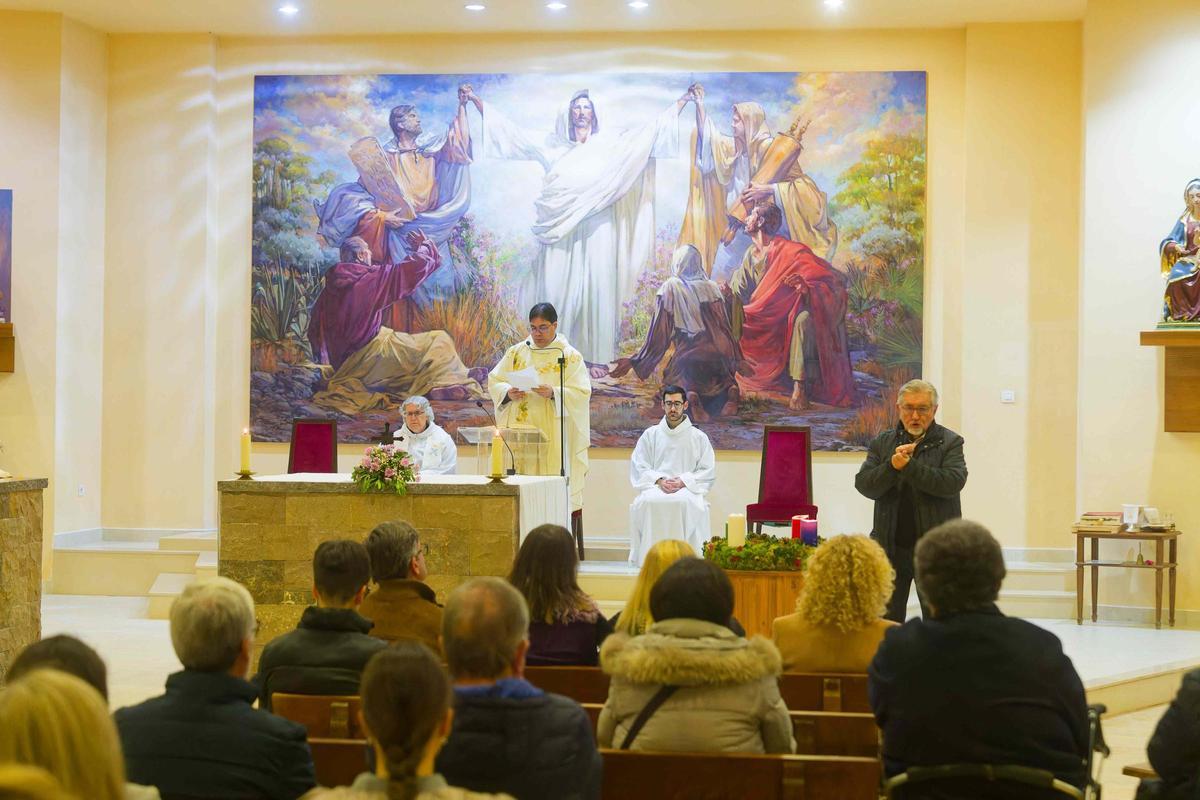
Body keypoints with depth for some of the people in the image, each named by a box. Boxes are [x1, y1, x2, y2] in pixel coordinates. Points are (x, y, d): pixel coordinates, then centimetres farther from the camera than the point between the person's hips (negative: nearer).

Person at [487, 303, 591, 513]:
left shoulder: (570, 356, 3)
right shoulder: (516, 352, 13)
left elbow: (582, 393, -6)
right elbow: (494, 381, 11)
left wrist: (554, 393, -23)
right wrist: (508, 393, -10)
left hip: (554, 436, -3)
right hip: (520, 432, 3)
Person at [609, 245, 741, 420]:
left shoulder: (670, 289, 1)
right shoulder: (711, 287, 9)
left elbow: (660, 333, -2)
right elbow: (724, 326, 12)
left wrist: (634, 362, 3)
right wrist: (737, 359, 24)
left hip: (688, 357, -3)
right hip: (719, 354, 3)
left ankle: (690, 394, -19)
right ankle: (731, 388, -11)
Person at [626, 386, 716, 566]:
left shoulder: (699, 437, 11)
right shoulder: (650, 434, 15)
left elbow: (708, 471, 6)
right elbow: (638, 467, 10)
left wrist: (683, 481, -10)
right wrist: (659, 480, -9)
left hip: (688, 488, -1)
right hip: (655, 486, 1)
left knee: (687, 503, -38)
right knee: (647, 502, -35)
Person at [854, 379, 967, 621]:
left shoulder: (950, 442, 0)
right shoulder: (882, 442, 8)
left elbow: (954, 482, -16)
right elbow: (864, 485, -1)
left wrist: (908, 465, -21)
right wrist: (892, 465, -18)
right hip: (891, 547, 3)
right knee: (887, 621, 8)